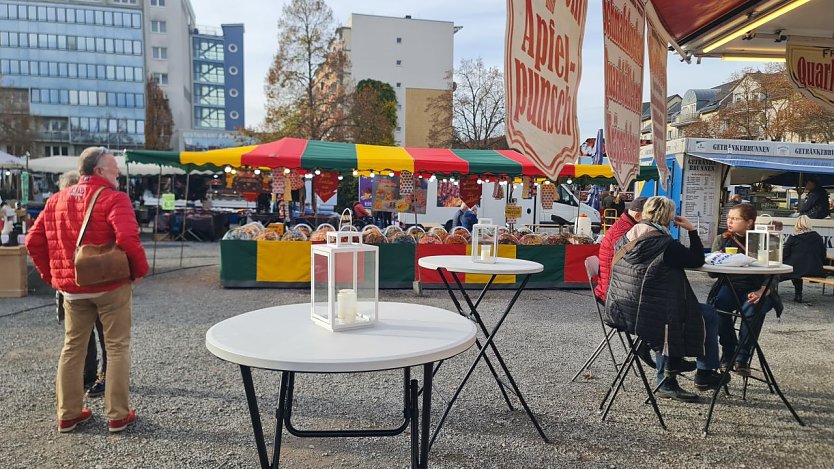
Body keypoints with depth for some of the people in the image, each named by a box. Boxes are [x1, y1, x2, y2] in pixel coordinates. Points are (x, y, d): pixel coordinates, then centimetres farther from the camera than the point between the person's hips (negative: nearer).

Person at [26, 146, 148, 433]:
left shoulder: (56, 200, 8)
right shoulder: (113, 198, -13)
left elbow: (34, 241, 8)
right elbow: (128, 239, -26)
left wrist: (51, 274, 15)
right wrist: (140, 270, -11)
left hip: (72, 288, 6)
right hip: (111, 285, -5)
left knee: (72, 347, 16)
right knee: (117, 347, 5)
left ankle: (67, 415, 24)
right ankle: (117, 416, 10)